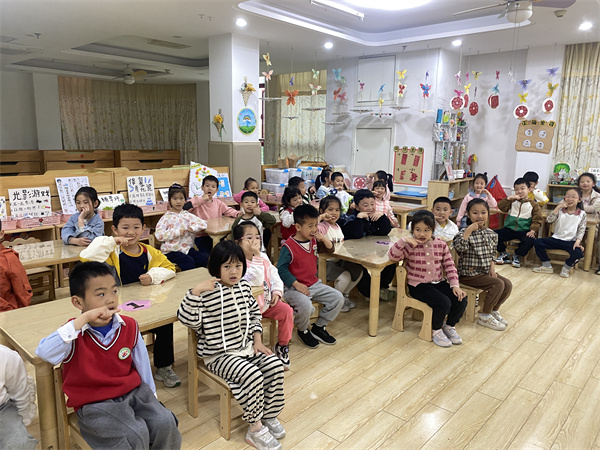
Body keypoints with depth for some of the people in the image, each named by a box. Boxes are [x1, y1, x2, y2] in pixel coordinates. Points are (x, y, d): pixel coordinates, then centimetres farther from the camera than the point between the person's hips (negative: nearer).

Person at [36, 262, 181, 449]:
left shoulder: (129, 326, -3)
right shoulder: (75, 332, -13)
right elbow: (44, 352, -33)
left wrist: (150, 394, 16)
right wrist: (83, 319, -36)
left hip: (133, 391, 4)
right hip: (94, 403, -3)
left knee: (165, 422, -15)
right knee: (136, 435, -24)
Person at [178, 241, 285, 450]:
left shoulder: (244, 286, 3)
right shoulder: (207, 292, -16)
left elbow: (254, 314, 14)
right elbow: (188, 319, -22)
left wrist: (258, 340, 5)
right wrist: (196, 291, -31)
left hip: (247, 347, 7)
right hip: (219, 355, -6)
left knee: (275, 366, -10)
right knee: (253, 375, -26)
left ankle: (269, 416, 11)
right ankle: (255, 429, -4)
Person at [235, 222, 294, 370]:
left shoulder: (263, 257, 6)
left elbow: (274, 273, 14)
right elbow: (255, 280, -30)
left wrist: (277, 291, 0)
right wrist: (256, 256, -31)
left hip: (266, 301, 6)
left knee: (286, 310, -10)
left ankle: (282, 346, 8)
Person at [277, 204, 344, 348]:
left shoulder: (314, 240, 5)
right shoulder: (289, 246, -16)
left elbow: (330, 250, 13)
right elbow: (281, 269, -17)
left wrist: (324, 239, -8)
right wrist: (297, 285, -21)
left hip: (314, 284, 7)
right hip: (294, 287, -7)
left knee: (338, 298, -4)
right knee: (306, 306, -34)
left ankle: (319, 327, 15)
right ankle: (303, 331, 3)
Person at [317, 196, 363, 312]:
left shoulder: (337, 227, 13)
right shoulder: (323, 227, -15)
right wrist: (320, 217, -32)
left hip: (339, 260, 9)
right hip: (326, 262, -9)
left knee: (358, 271, 3)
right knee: (345, 276, -23)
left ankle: (345, 295, 21)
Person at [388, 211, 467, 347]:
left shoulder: (441, 245, 3)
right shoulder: (410, 246, -9)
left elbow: (449, 266, 6)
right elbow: (392, 255, -21)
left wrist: (455, 285, -4)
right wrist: (403, 240, -29)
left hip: (439, 282, 5)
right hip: (418, 286, -5)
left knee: (461, 301, -13)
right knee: (444, 303, -26)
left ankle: (450, 326, 17)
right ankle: (435, 330, 4)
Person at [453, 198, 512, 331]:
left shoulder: (491, 234, 8)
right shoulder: (465, 232, -13)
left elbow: (491, 254, 18)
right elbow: (459, 247, -34)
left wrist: (492, 268, 2)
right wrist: (469, 230, -31)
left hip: (485, 271, 7)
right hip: (469, 274, -7)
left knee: (508, 284, -6)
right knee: (498, 284, -20)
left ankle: (494, 310, 17)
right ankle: (484, 316, -4)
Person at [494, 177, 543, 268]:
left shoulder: (533, 204, 2)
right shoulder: (512, 202, 9)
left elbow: (537, 220, -1)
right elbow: (500, 207, -5)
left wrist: (533, 230, -17)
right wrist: (509, 198, -16)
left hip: (524, 231, -2)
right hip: (509, 229, 2)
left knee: (530, 240, -34)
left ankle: (517, 255, -3)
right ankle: (504, 254, 3)